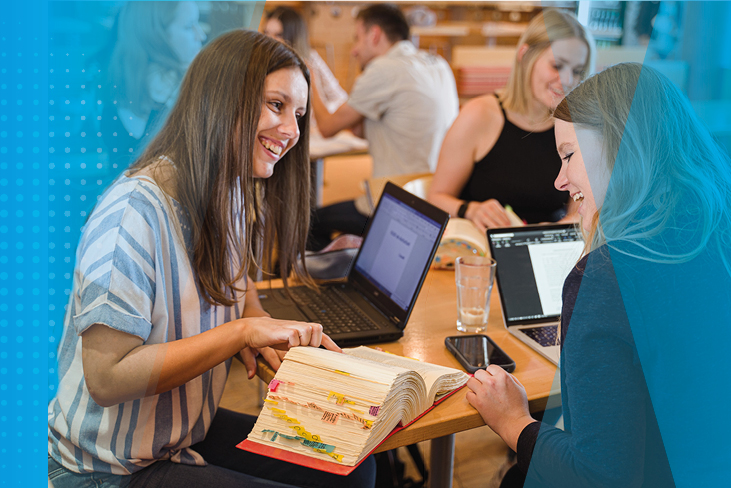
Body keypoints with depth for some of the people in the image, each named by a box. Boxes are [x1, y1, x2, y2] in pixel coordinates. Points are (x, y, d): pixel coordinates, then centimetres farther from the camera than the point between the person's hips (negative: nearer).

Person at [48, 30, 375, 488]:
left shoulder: (232, 193, -1)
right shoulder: (136, 210, -27)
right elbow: (107, 380, -28)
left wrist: (270, 331, -9)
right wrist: (244, 331, -27)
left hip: (193, 432, 8)